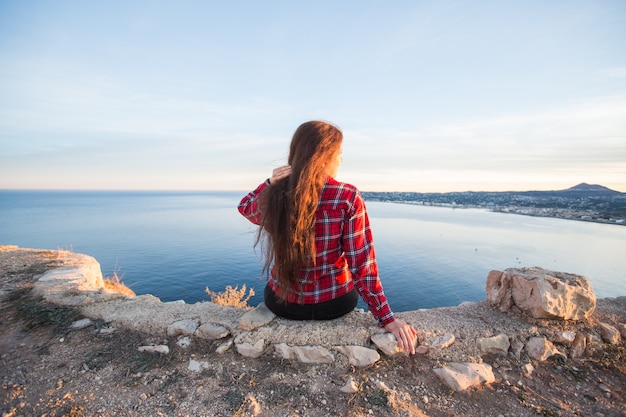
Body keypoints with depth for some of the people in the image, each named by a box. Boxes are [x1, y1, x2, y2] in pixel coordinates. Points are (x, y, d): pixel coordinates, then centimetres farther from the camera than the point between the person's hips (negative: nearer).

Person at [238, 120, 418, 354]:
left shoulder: (272, 197, -16)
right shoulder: (348, 198, -22)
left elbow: (245, 207, 8)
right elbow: (362, 265, -21)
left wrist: (269, 183, -10)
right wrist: (387, 318, -11)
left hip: (283, 303, 2)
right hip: (335, 303, -1)